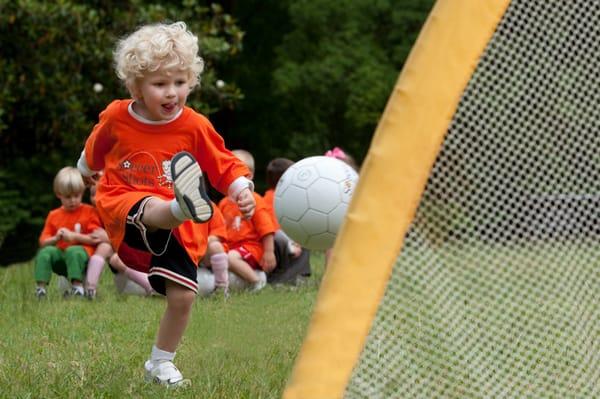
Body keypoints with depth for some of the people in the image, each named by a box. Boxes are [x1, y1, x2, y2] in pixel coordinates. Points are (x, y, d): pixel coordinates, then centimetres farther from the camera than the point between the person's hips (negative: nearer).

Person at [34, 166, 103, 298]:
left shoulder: (89, 212, 4)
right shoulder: (54, 215, 14)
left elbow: (95, 239, -6)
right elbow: (43, 242, 9)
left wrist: (73, 236, -13)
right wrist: (56, 238, -12)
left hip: (82, 254, -4)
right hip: (60, 255, 4)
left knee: (73, 251, -38)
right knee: (45, 252, -27)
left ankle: (77, 286, -36)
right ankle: (41, 287, -31)